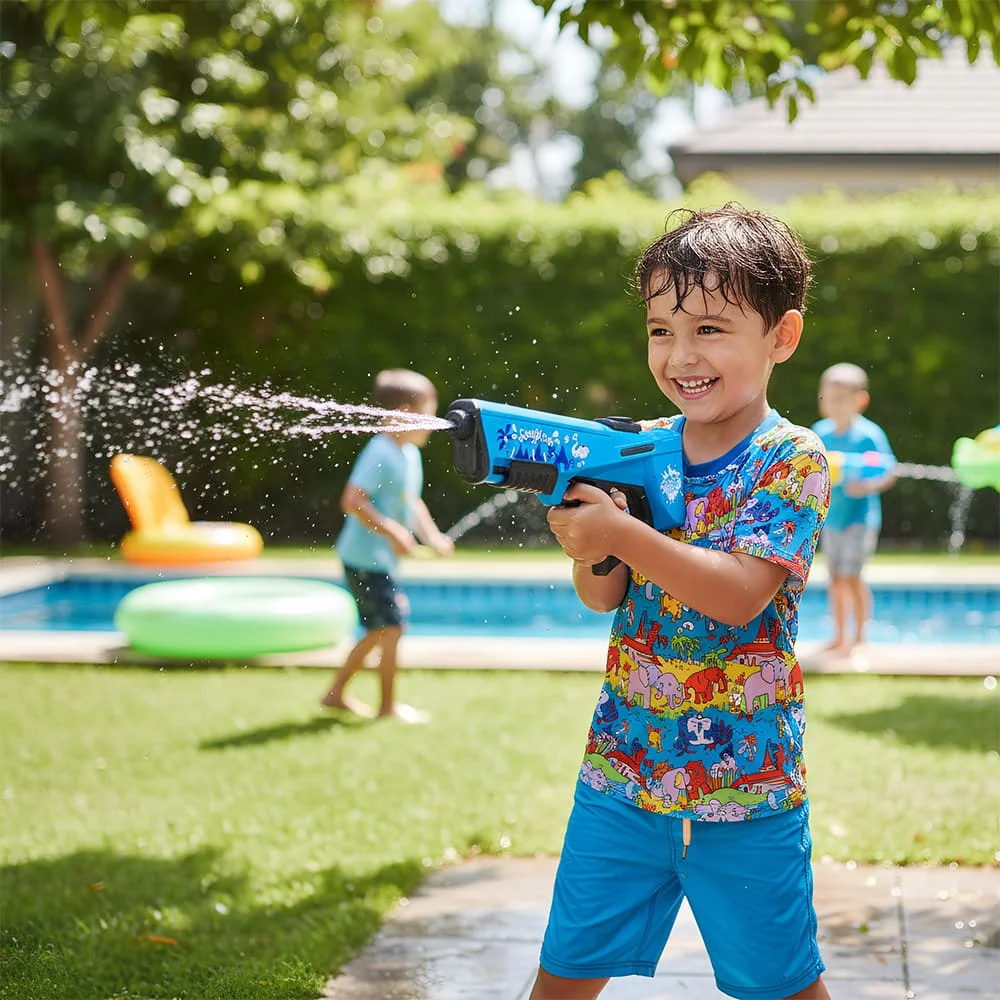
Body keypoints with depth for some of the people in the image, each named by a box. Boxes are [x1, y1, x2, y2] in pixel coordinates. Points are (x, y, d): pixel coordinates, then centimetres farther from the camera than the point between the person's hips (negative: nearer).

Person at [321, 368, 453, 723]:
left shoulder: (410, 454, 10)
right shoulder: (380, 454, -20)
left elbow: (411, 502, 22)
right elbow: (352, 501, -27)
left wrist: (433, 537, 10)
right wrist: (392, 531, -27)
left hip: (381, 559, 10)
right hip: (366, 557, -10)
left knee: (379, 630, 17)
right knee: (392, 626, -6)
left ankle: (336, 693, 27)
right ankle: (388, 704, 6)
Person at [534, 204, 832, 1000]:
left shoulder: (793, 459, -10)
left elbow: (740, 595, -22)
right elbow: (603, 598, 0)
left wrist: (622, 533, -30)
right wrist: (588, 548, -21)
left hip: (746, 784, -4)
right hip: (623, 767, 4)